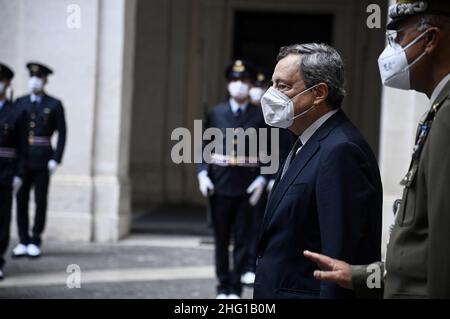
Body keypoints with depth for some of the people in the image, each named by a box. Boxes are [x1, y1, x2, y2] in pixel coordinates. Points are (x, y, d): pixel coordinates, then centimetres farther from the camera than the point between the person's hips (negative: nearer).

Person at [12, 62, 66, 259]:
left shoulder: (54, 105, -2)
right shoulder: (20, 103, 8)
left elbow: (62, 134, -3)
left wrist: (56, 160, -11)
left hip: (42, 159, -3)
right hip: (23, 159, 3)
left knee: (40, 201, 1)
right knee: (21, 200, 1)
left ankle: (35, 243, 9)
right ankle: (23, 243, 8)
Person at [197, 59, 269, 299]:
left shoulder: (260, 116, 1)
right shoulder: (215, 113, 5)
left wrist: (262, 179, -9)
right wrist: (202, 174, -5)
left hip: (247, 188, -1)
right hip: (219, 186, 2)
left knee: (242, 240, 2)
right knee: (221, 239, 8)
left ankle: (235, 288, 10)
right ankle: (223, 287, 17)